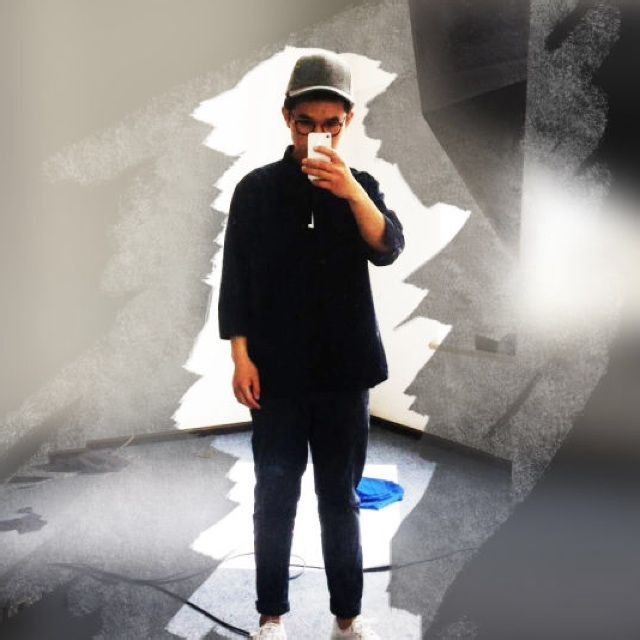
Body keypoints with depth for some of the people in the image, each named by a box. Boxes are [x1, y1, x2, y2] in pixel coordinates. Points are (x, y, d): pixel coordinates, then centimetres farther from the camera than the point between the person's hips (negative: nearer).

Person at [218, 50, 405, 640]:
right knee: (276, 495, 7)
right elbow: (235, 280, -1)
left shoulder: (361, 186, 5)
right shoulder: (256, 188, -1)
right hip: (276, 370, -1)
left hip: (345, 369, 1)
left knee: (341, 497, 10)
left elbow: (389, 249, -12)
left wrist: (351, 191, -28)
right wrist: (241, 357, -7)